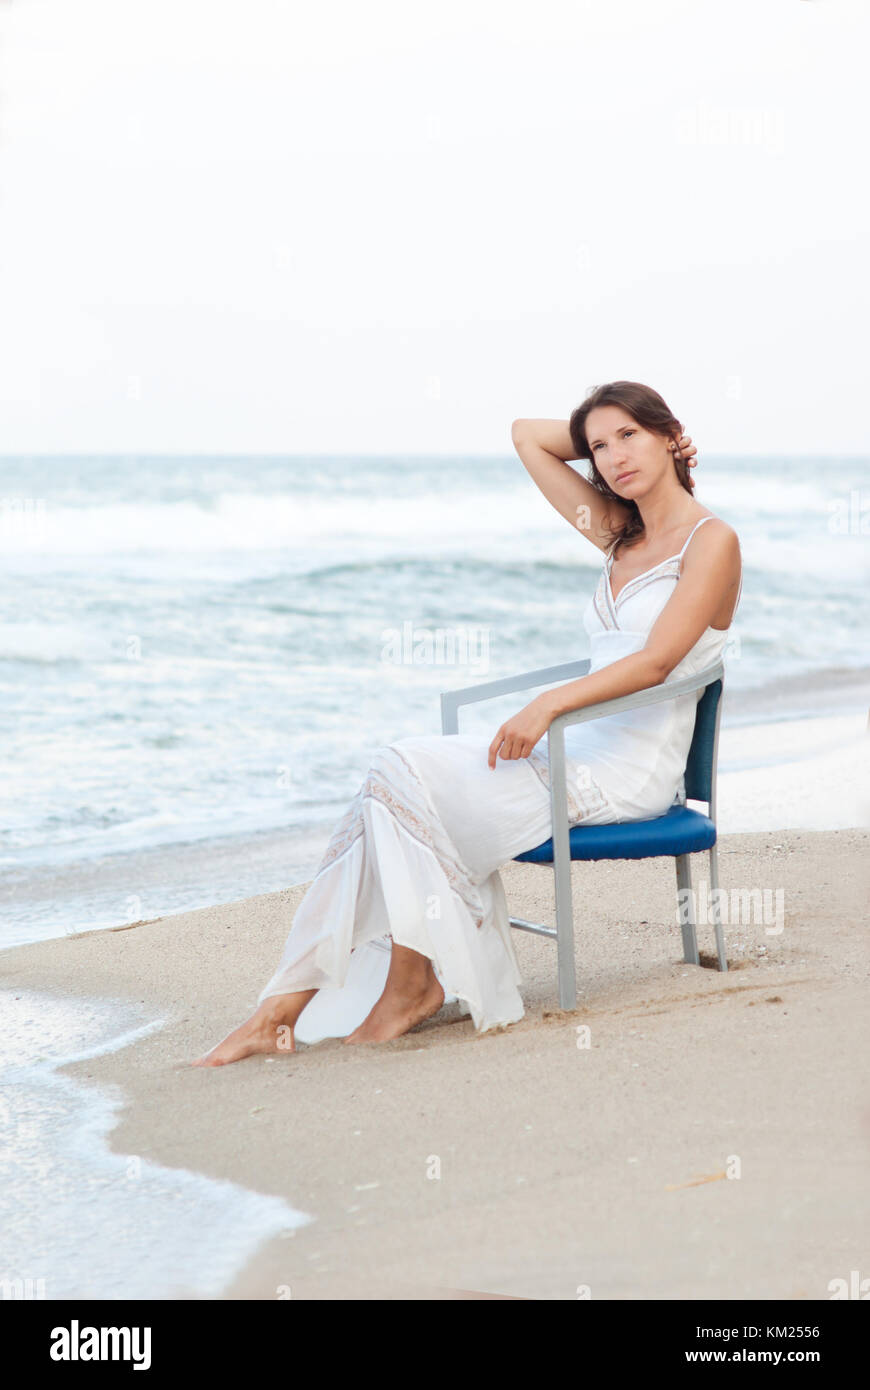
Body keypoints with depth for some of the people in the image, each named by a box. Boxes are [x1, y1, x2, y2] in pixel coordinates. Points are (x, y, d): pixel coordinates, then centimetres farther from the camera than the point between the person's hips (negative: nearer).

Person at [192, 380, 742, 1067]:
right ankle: (287, 1006, -21)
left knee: (409, 773, -20)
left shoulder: (711, 540, -4)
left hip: (632, 771, -7)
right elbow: (526, 435, 25)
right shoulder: (620, 534, 18)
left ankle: (411, 981, -12)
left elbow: (659, 660, -17)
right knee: (400, 772, -15)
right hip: (576, 752, 7)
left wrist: (551, 702, -24)